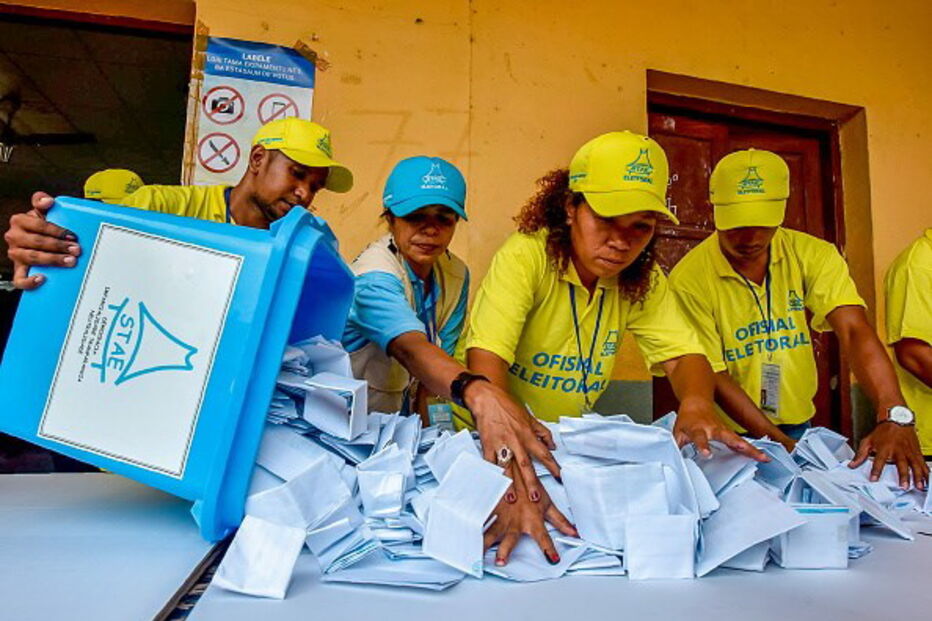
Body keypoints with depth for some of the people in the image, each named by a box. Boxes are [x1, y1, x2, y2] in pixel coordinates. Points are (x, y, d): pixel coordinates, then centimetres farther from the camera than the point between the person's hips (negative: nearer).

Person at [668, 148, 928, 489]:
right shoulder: (689, 279, -15)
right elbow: (714, 376, -13)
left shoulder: (812, 255, -4)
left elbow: (854, 332, -16)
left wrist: (894, 417, -31)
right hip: (729, 436, -3)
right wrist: (782, 444, -19)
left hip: (799, 424, 3)